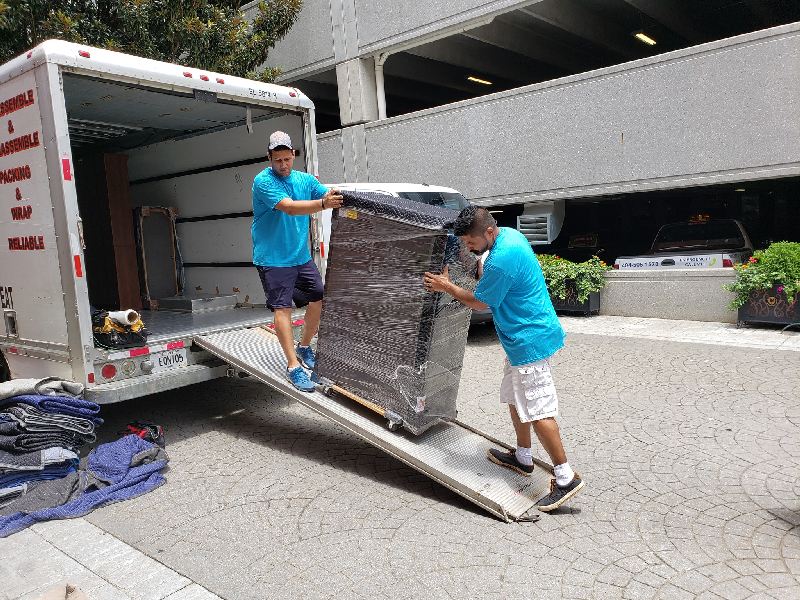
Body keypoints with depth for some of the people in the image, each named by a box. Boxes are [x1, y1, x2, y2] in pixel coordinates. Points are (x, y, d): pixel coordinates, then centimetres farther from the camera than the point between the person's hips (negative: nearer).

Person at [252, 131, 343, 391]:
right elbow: (289, 207, -28)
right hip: (273, 259, -6)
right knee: (282, 308, -8)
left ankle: (304, 347, 29)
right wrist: (323, 203, -41)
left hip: (301, 256, 7)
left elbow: (333, 196, -2)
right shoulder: (263, 181, -13)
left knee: (319, 300, 8)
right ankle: (293, 366, -4)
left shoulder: (305, 179, 7)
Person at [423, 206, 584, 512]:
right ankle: (522, 458, 34)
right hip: (523, 338, 11)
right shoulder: (509, 234, 5)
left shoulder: (501, 261, -26)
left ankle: (566, 478, 4)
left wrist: (447, 286, -2)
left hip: (528, 341, -11)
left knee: (537, 411, -5)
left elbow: (480, 302, -12)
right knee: (514, 398, 20)